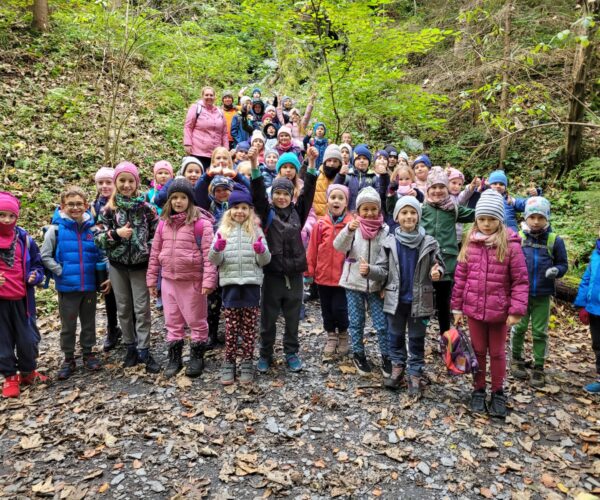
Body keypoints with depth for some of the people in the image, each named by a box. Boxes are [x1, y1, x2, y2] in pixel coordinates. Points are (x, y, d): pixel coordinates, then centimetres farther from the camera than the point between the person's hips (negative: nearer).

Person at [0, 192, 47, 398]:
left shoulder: (24, 238, -1)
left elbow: (37, 264, 9)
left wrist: (35, 276, -11)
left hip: (22, 298, 1)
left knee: (28, 338, 10)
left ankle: (28, 372, 31)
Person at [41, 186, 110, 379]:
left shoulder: (92, 228, -1)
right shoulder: (56, 229, -7)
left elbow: (102, 255, 6)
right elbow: (45, 256, -3)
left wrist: (108, 276, -2)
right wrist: (60, 272, -11)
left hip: (90, 285, 2)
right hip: (67, 287, -2)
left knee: (89, 322, 15)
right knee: (68, 325, 9)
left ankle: (88, 353, 30)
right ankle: (68, 359, 24)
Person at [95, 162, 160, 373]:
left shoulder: (145, 207, -4)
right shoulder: (108, 209, -2)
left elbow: (157, 234, 0)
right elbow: (98, 237, -3)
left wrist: (147, 250, -13)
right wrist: (116, 234, -20)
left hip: (140, 264, -2)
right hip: (117, 265, 2)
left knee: (142, 308, 0)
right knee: (123, 308, 11)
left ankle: (144, 351, 9)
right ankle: (131, 347, 26)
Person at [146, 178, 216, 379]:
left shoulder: (201, 223, -11)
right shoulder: (164, 223, 6)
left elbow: (209, 254, -14)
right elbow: (155, 252, 10)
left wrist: (208, 280, -19)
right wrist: (151, 278, 10)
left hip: (192, 280, -5)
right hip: (169, 279, 5)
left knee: (196, 320, 8)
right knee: (172, 321, 15)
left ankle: (197, 357, 24)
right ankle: (174, 358, 29)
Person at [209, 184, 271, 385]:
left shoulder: (256, 231, 5)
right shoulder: (223, 230, 7)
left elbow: (265, 261, 2)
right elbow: (214, 260, 2)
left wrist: (262, 250, -20)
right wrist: (217, 248, -20)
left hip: (251, 283, 0)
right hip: (230, 283, 0)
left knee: (249, 326, 6)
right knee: (230, 326, 5)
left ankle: (247, 362, 18)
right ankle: (229, 362, 17)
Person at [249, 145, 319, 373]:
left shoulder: (297, 212, 6)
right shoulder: (267, 213, 0)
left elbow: (308, 192, -3)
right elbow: (257, 193, -13)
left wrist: (312, 164, -14)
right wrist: (255, 166, -27)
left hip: (294, 274, 2)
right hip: (272, 273, -2)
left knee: (293, 318, 13)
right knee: (268, 318, 9)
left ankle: (292, 353, 29)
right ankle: (265, 354, 25)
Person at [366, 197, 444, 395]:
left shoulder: (428, 243, -6)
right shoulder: (390, 242, -4)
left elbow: (438, 266, 4)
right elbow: (383, 271, -1)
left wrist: (437, 272, -19)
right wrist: (369, 269, -22)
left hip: (419, 299, -1)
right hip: (395, 299, 1)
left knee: (416, 338, 10)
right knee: (396, 336, 14)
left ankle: (415, 374, 21)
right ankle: (397, 368, 30)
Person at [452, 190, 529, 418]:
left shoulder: (510, 245, -11)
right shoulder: (470, 244, -2)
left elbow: (520, 281, -8)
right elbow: (460, 277, 3)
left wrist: (516, 310, -13)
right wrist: (457, 307, 3)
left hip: (499, 310, -2)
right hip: (473, 309, 2)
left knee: (497, 352, 14)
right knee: (478, 351, 16)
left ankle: (498, 392, 31)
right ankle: (478, 390, 32)